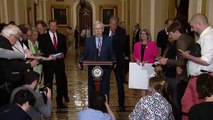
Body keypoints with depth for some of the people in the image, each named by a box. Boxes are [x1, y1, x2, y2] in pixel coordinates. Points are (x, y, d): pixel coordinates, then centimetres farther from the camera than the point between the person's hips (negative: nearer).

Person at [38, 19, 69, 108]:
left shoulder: (62, 37, 10)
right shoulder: (43, 37, -1)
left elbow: (65, 48, 10)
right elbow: (41, 50, -5)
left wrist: (63, 54, -10)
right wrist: (49, 56, -18)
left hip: (59, 62, 3)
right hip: (48, 63, -3)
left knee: (61, 83, 10)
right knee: (48, 84, 5)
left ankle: (60, 102, 24)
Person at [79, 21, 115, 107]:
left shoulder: (109, 40, 4)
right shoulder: (88, 40, 5)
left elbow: (112, 54, 4)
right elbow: (85, 54, 5)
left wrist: (113, 61, -14)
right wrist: (81, 61, -12)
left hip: (105, 70, 0)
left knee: (104, 90, 7)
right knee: (92, 90, 8)